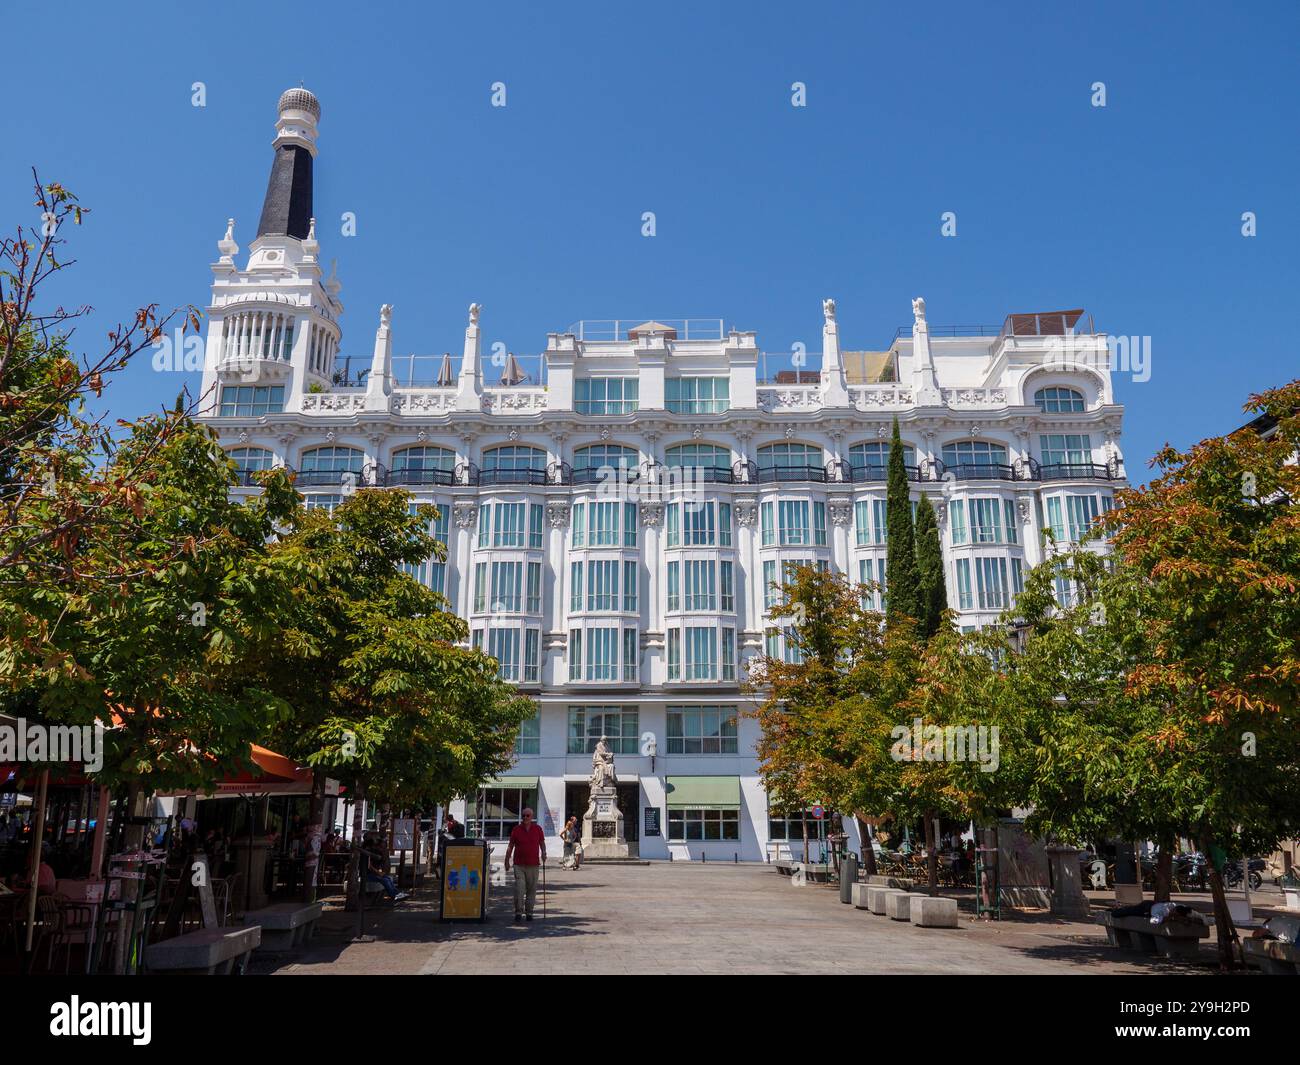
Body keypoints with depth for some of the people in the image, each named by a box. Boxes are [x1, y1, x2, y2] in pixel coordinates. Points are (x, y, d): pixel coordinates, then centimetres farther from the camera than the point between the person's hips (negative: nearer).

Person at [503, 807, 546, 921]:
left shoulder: (538, 829, 5)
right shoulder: (516, 829, 3)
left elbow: (542, 843, 13)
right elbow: (510, 846, 7)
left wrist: (543, 853, -4)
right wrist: (507, 861, 5)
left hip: (534, 865, 1)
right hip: (519, 864, -1)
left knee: (531, 890, 5)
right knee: (519, 888, -9)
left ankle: (529, 912, 14)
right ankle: (518, 912, -3)